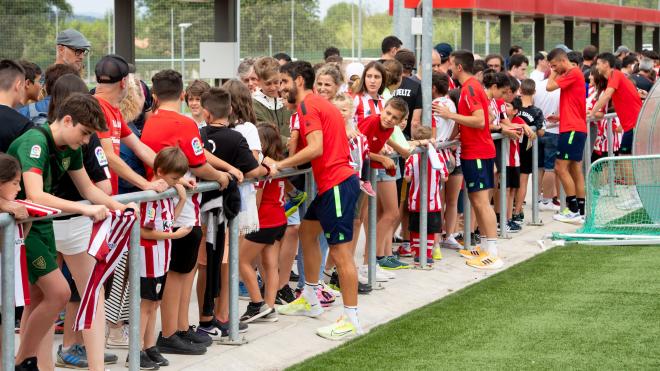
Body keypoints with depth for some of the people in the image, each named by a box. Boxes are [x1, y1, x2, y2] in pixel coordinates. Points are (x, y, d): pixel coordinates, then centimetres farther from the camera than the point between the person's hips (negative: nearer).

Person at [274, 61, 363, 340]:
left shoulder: (307, 105, -11)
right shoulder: (320, 103, 19)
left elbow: (316, 148, -23)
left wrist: (280, 165, -17)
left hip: (337, 185, -11)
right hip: (333, 182, 11)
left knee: (340, 252, -7)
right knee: (307, 231, 23)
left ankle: (351, 321, -4)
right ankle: (309, 301, 33)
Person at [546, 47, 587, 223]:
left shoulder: (573, 73, -12)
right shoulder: (572, 74, 19)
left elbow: (550, 87, -18)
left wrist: (553, 74, 0)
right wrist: (559, 117, 12)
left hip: (572, 129, -10)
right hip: (576, 128, 10)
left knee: (561, 167, -10)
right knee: (575, 169, 10)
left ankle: (573, 210, -10)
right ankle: (580, 211, 11)